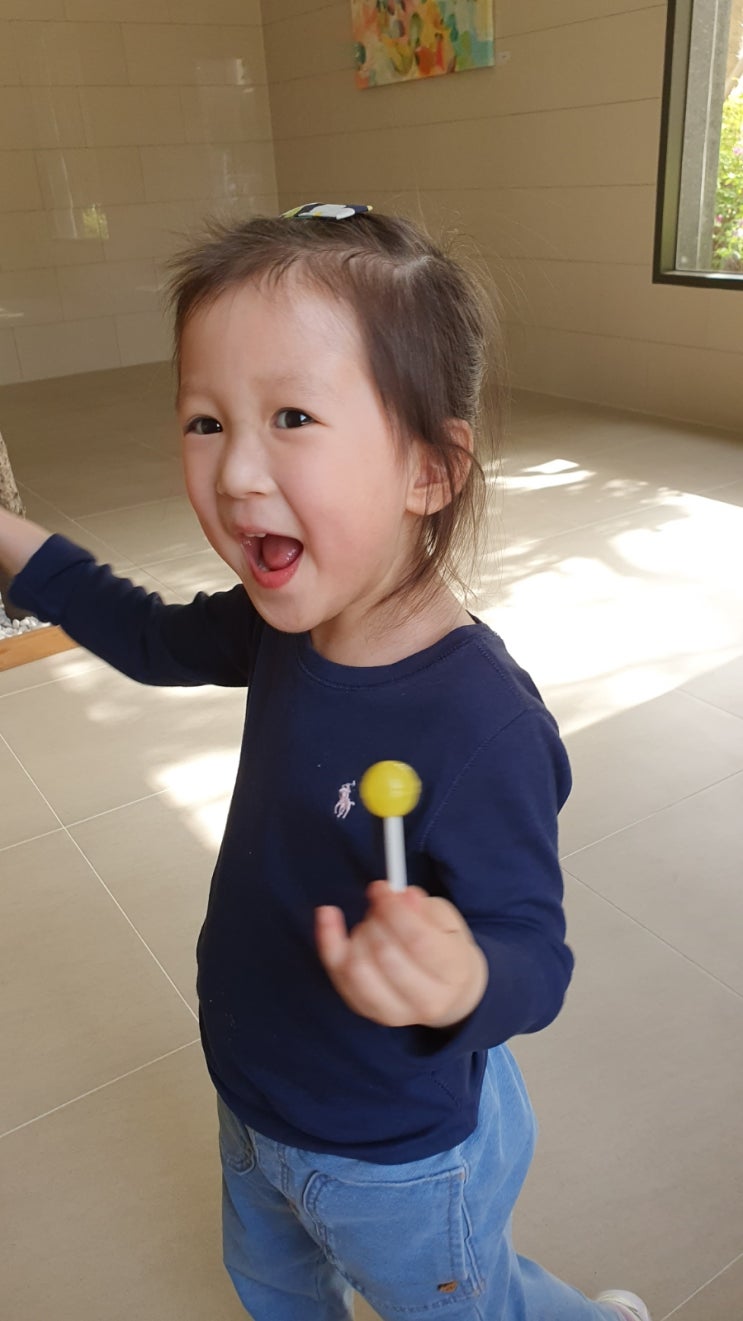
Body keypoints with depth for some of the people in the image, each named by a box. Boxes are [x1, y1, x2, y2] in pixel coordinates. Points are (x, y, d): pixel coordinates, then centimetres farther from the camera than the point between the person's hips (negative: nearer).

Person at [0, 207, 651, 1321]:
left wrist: (464, 983, -53)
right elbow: (159, 639, 5)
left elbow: (536, 957, -31)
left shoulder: (478, 726, -39)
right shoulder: (289, 625, -15)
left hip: (395, 1162, -6)